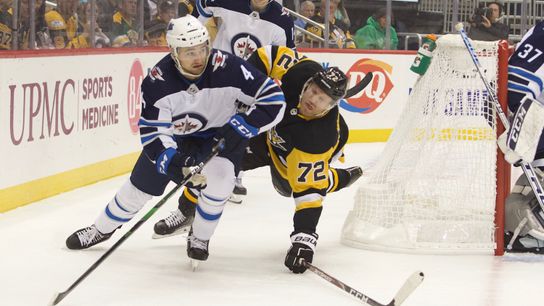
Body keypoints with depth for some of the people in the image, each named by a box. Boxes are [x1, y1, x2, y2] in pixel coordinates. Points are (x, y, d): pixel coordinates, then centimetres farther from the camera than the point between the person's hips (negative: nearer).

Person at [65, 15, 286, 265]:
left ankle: (200, 237, 1)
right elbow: (151, 132, -25)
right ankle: (102, 229, 35)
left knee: (217, 179, -28)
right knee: (139, 186, 6)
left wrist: (238, 127, -34)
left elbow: (273, 99, -29)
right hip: (174, 136, 2)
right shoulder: (158, 80, -28)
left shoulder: (227, 68, -33)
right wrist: (175, 164, -40)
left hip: (221, 135, -1)